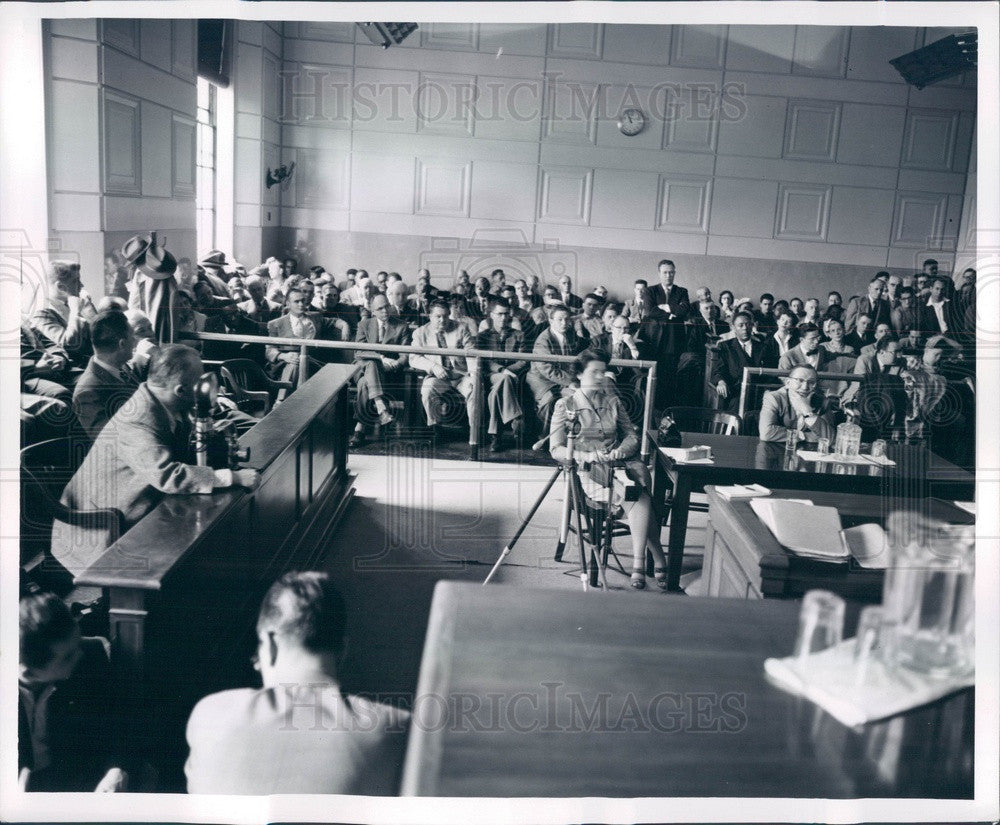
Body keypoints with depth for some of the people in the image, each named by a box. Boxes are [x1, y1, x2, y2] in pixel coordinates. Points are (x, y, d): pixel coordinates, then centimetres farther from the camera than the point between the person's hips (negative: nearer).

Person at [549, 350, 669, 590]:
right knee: (638, 497, -30)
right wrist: (585, 455, -17)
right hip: (588, 471, -3)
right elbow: (556, 449, 0)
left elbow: (632, 436, 16)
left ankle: (639, 562, -29)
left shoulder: (613, 402, 18)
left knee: (638, 495, -31)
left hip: (620, 462, 4)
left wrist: (619, 452, -7)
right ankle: (659, 560, -26)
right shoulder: (565, 405, 6)